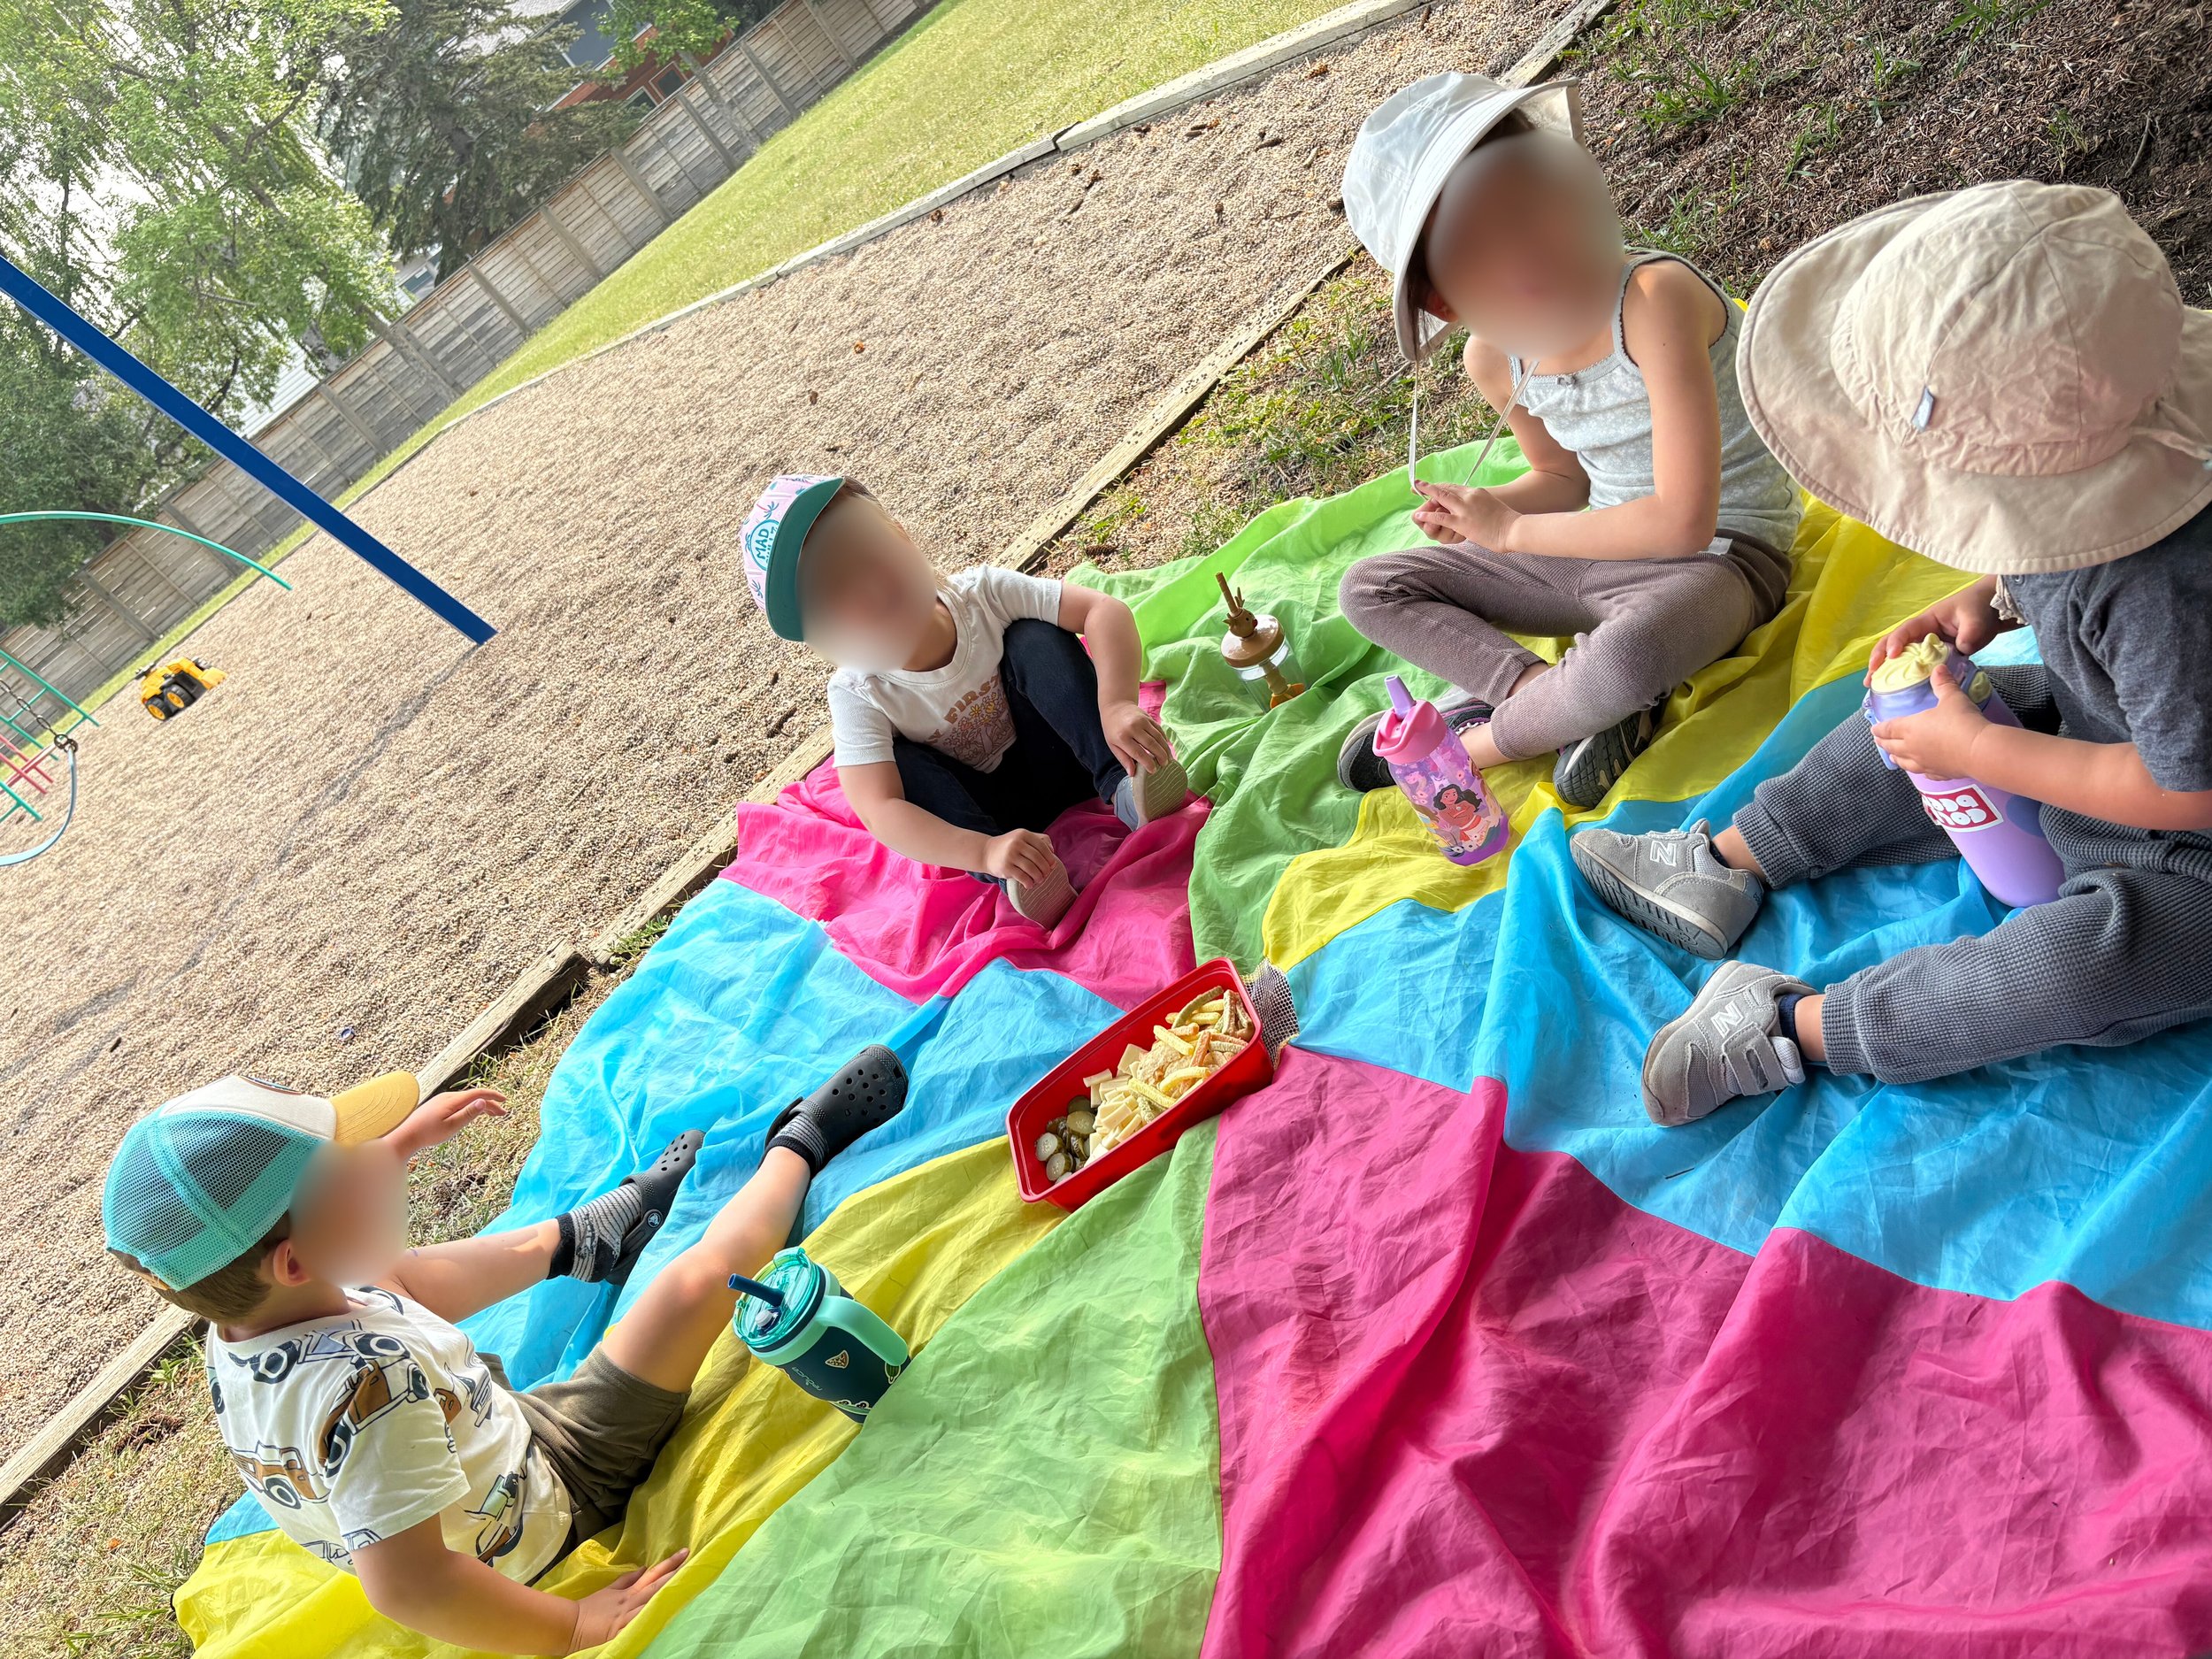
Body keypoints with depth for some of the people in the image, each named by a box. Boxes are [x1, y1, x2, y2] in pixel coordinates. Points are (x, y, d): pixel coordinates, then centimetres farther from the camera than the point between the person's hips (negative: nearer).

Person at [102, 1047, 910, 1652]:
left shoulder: (238, 1326, -15)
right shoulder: (366, 1382, -43)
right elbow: (406, 1586, -45)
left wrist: (400, 1143, 15)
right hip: (546, 1503, -8)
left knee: (400, 1277, 24)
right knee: (699, 1276, -17)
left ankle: (583, 1237, 49)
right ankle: (799, 1142, 11)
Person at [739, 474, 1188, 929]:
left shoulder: (979, 593, -21)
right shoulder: (859, 697, -24)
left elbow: (1106, 610, -27)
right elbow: (878, 813, -36)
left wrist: (1116, 704, -45)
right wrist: (984, 851, -52)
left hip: (1052, 759, 1)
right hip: (985, 811, 0)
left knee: (1033, 637, -23)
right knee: (897, 761, -29)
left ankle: (1121, 783, -31)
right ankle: (1007, 876, -37)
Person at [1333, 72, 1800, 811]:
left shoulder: (1654, 298, -27)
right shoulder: (1495, 359, -7)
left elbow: (1683, 523, -29)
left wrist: (1511, 531, -20)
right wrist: (1485, 510, -10)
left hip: (1720, 555, -7)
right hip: (1600, 551, 7)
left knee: (1623, 658, -42)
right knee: (1368, 589, 2)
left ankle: (1473, 738, -11)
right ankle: (1546, 692, -14)